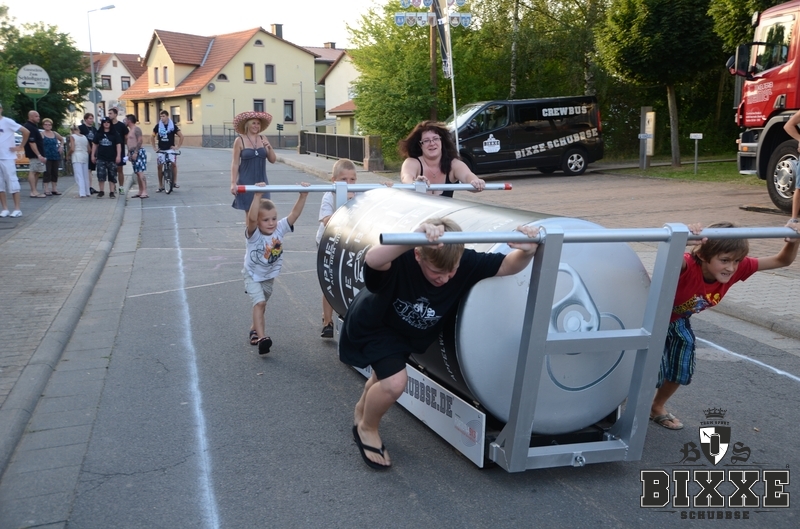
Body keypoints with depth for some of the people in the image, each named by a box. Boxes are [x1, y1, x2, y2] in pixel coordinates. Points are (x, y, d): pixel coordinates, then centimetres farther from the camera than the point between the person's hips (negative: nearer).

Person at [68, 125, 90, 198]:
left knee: (79, 176, -7)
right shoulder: (85, 137, 10)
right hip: (85, 156, 5)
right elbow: (89, 149, 10)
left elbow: (72, 149, -13)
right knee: (85, 175, 12)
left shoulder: (72, 136, -5)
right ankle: (87, 192, 17)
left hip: (77, 157, -5)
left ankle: (82, 193, -14)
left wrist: (69, 155, 4)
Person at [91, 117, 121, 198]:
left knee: (112, 176, 3)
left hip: (112, 158, -1)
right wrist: (93, 155, 9)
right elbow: (94, 145, 13)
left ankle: (111, 192, 10)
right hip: (101, 158, 1)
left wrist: (118, 156, -9)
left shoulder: (114, 134, 3)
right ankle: (101, 191, 9)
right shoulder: (98, 134, 8)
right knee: (101, 175, -3)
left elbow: (118, 145, -1)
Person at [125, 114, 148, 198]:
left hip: (138, 152, -10)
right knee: (137, 173, 8)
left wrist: (135, 152, -22)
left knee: (140, 172, -15)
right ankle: (140, 192, 11)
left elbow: (140, 141, -18)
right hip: (133, 153, 10)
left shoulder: (136, 129, -9)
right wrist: (129, 153, 17)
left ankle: (145, 192, -19)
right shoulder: (130, 130, 20)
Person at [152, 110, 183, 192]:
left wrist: (177, 146, -5)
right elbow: (152, 137, 15)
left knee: (174, 164, -20)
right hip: (161, 149, 2)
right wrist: (154, 147, 8)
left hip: (170, 149, -2)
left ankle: (174, 182, -8)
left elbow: (181, 136, 0)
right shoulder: (158, 126, 3)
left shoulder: (173, 126, -2)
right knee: (160, 166, -2)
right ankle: (160, 186, 7)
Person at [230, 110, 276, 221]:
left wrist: (269, 147, -9)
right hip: (246, 182, -4)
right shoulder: (240, 140, -5)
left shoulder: (263, 139, 6)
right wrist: (233, 183, -10)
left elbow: (272, 160, 8)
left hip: (261, 182, 4)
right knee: (249, 211, 0)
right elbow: (235, 163, -5)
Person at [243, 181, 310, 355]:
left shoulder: (280, 229, -18)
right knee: (259, 303, -21)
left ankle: (254, 329, 42)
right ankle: (261, 338, -25)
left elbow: (295, 214, -27)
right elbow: (251, 218, -49)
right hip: (252, 275, -5)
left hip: (269, 276, 5)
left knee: (261, 304, 20)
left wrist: (303, 195, -39)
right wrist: (258, 195, -59)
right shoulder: (254, 234, -29)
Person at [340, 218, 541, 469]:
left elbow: (509, 265, -24)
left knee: (388, 373, 27)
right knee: (394, 382, -21)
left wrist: (527, 251, -48)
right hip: (373, 324, -6)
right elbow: (372, 259, -65)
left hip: (408, 333, 6)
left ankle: (362, 410, 61)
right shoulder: (402, 260, -43)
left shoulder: (466, 264, -30)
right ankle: (367, 428, 13)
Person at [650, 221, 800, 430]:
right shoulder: (688, 266, -42)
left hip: (677, 321, 7)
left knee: (681, 369, 14)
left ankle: (658, 407, 40)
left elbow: (782, 261, -17)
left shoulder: (738, 268, -24)